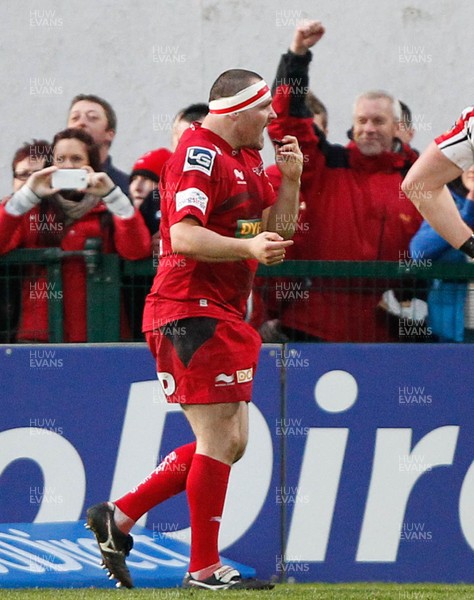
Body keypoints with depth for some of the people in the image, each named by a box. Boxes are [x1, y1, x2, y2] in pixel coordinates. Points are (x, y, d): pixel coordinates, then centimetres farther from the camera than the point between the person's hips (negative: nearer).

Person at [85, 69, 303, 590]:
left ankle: (118, 517, 16)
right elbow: (183, 235, -23)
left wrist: (290, 180, 5)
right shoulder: (199, 155, -13)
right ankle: (204, 569, -4)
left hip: (223, 315, 10)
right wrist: (247, 246, -33)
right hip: (191, 312, -10)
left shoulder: (245, 158, 18)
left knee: (229, 442, 11)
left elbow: (275, 229, 21)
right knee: (221, 438, -10)